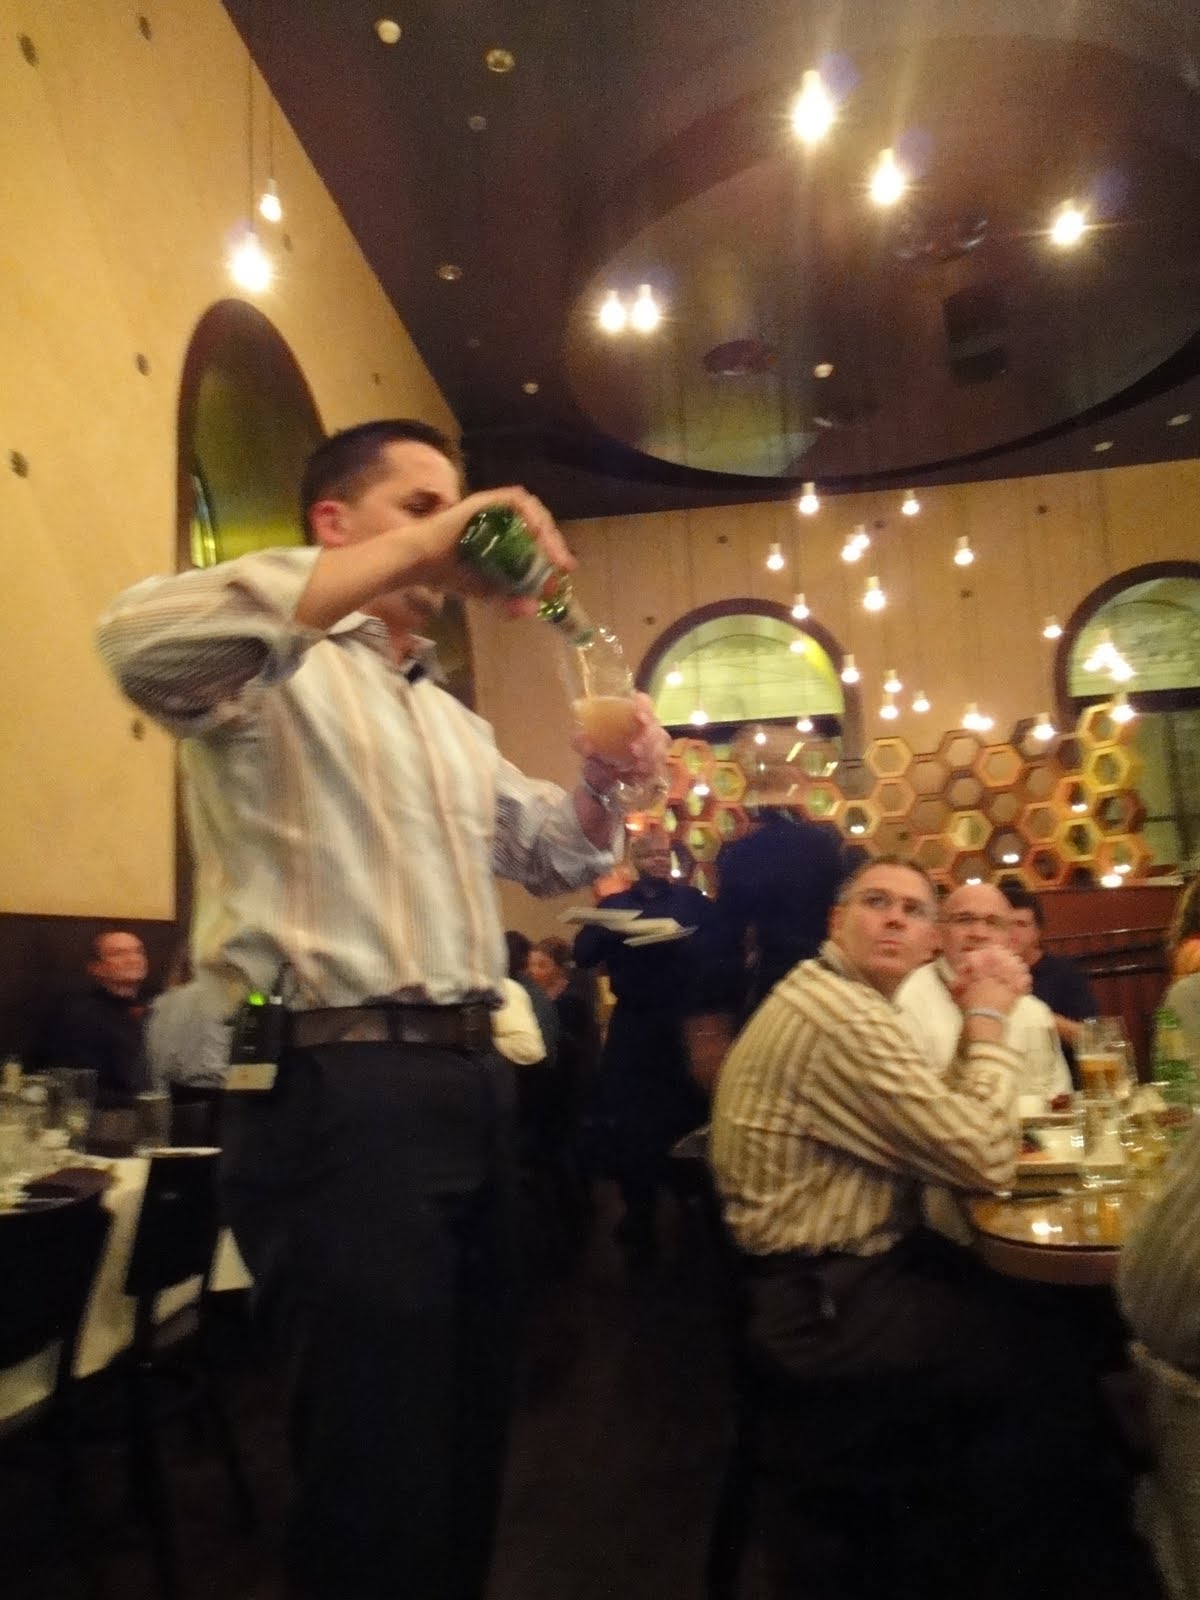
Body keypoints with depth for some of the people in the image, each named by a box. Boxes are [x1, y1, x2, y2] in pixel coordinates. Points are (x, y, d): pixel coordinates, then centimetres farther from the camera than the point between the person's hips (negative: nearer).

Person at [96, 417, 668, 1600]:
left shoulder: (453, 723, 21)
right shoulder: (278, 667, -5)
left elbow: (550, 855, 23)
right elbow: (143, 641, -28)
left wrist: (603, 777, 1)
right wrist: (408, 554, -30)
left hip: (468, 1077, 9)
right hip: (337, 1089, -8)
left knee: (466, 1431, 21)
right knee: (380, 1467, 2)